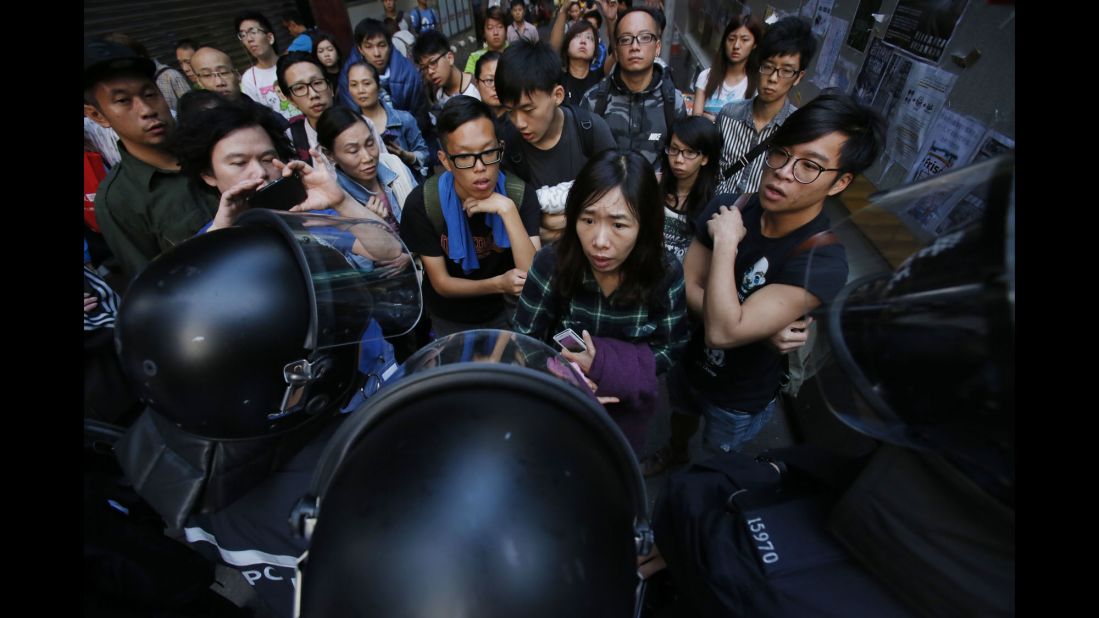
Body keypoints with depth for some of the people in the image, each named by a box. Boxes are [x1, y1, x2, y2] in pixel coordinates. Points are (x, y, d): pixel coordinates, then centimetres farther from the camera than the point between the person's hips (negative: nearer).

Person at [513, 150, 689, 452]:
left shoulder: (667, 273, -25)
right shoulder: (551, 263, -27)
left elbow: (672, 348, -14)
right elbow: (525, 341, -17)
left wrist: (606, 365, -29)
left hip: (627, 407, 1)